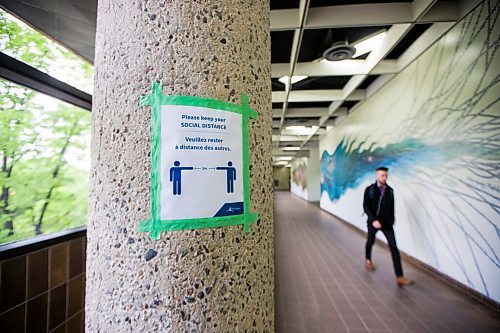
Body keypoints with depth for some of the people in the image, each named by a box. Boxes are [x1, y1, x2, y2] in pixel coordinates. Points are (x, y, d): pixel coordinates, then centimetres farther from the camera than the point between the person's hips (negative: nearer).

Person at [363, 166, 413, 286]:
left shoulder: (390, 190, 0)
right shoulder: (369, 189, -8)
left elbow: (391, 207, 8)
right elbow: (365, 206, -13)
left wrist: (391, 220, 6)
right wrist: (373, 220, -22)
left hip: (387, 223, 2)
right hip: (373, 222, -1)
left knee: (394, 247, -5)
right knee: (370, 242, 18)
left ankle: (399, 277, 0)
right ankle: (368, 260, 44)